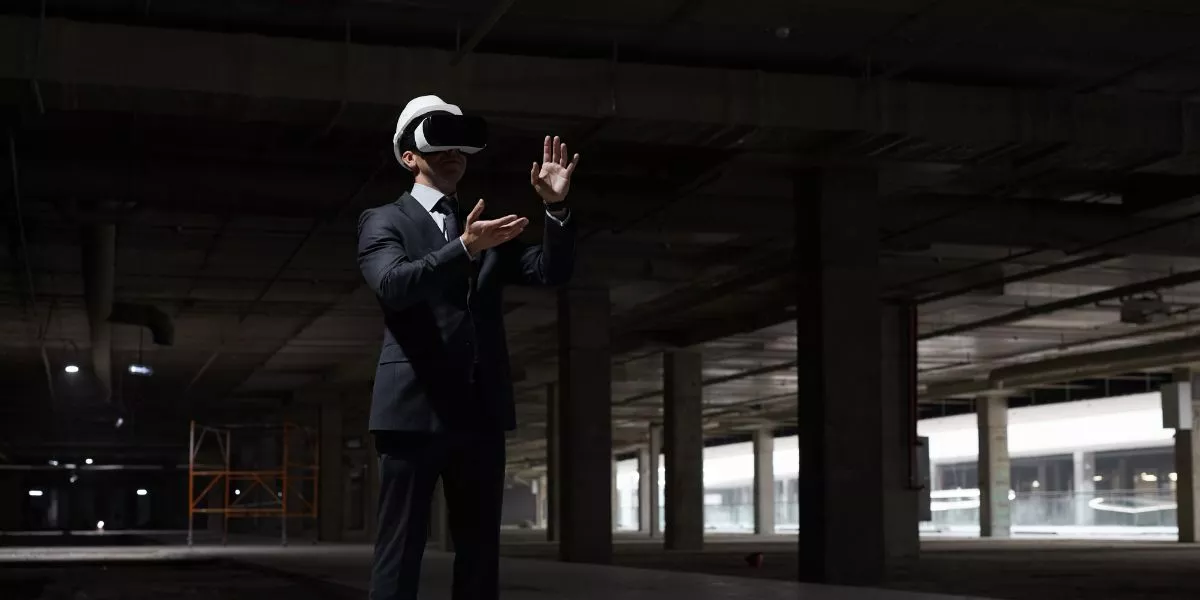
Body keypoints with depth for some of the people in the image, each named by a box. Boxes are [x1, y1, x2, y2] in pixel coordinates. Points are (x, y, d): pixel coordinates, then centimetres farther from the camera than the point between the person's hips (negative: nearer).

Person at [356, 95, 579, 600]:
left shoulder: (486, 230, 20)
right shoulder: (383, 221, 5)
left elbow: (553, 272, 8)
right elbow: (394, 284, -16)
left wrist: (556, 207, -8)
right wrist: (465, 249, -29)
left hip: (481, 411, 5)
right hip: (415, 406, -5)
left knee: (480, 552, 7)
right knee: (401, 550, -4)